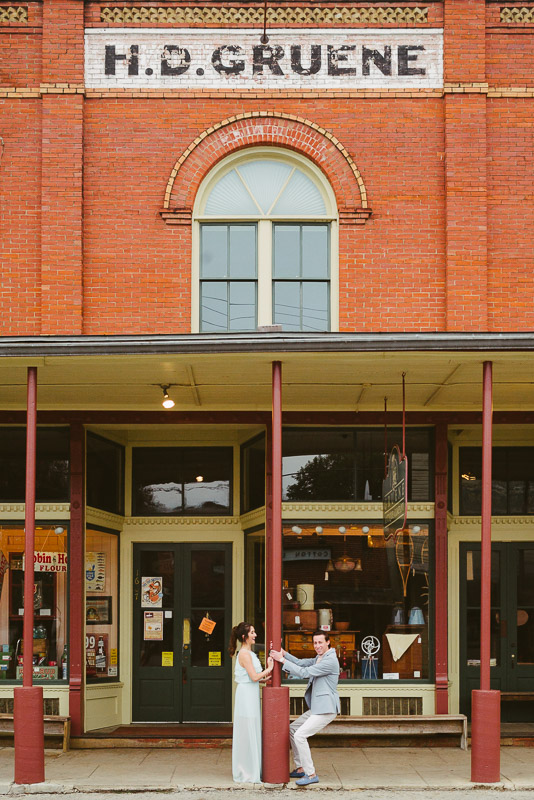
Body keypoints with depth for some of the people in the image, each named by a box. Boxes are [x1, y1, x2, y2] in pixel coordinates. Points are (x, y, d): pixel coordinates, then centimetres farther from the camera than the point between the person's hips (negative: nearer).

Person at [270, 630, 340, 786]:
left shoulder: (330, 661, -18)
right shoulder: (318, 659, 15)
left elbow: (304, 672, -20)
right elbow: (300, 663, 12)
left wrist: (282, 660, -16)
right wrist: (283, 653, -1)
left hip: (326, 709, -11)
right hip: (316, 708, 11)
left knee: (300, 735, -16)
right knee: (292, 729, 18)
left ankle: (311, 774, -9)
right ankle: (300, 768, 23)